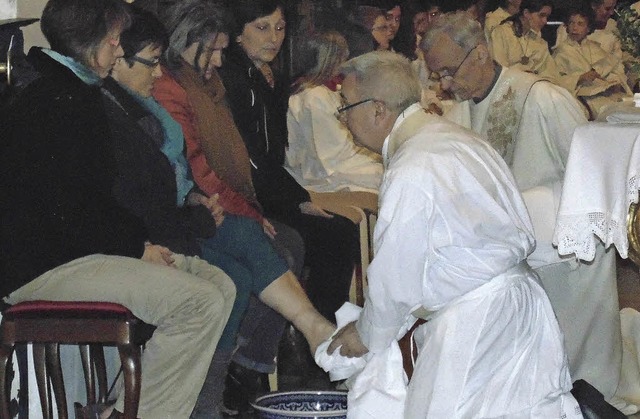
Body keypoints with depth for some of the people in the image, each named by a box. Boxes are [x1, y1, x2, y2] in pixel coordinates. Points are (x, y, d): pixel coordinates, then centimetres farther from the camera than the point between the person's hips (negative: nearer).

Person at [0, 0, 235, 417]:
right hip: (42, 268, -11)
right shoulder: (49, 105, -15)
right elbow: (67, 214, -21)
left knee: (220, 285, 3)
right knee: (200, 303, -21)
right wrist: (136, 247, -11)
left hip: (84, 248, 11)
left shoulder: (80, 96, 18)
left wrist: (141, 239, 6)